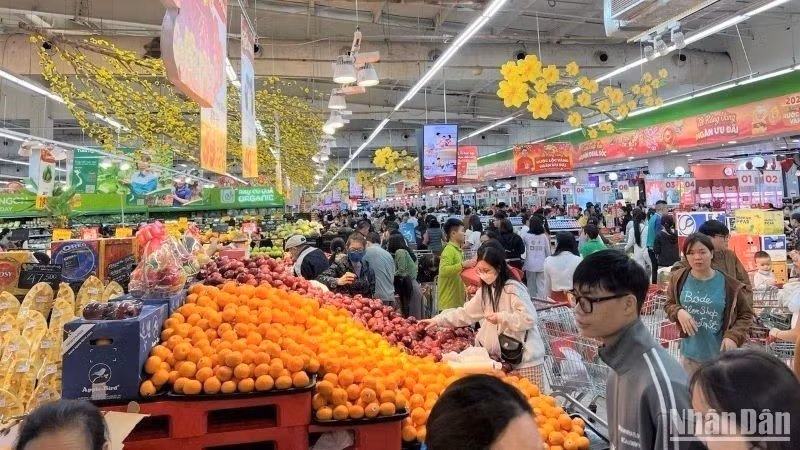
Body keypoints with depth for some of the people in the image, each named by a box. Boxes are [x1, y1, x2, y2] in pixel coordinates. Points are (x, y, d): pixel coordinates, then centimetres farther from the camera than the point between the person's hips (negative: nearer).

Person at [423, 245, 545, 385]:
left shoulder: (513, 289, -17)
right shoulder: (485, 290, 7)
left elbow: (529, 318, -22)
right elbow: (465, 313, 10)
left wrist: (501, 317, -24)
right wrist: (438, 320, 4)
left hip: (526, 358, -7)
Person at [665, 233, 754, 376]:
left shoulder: (729, 284, -11)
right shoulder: (678, 278, -5)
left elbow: (746, 314, 0)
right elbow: (669, 304, 8)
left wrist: (733, 336, -15)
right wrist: (679, 312, -15)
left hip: (720, 354, -2)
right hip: (689, 353, 2)